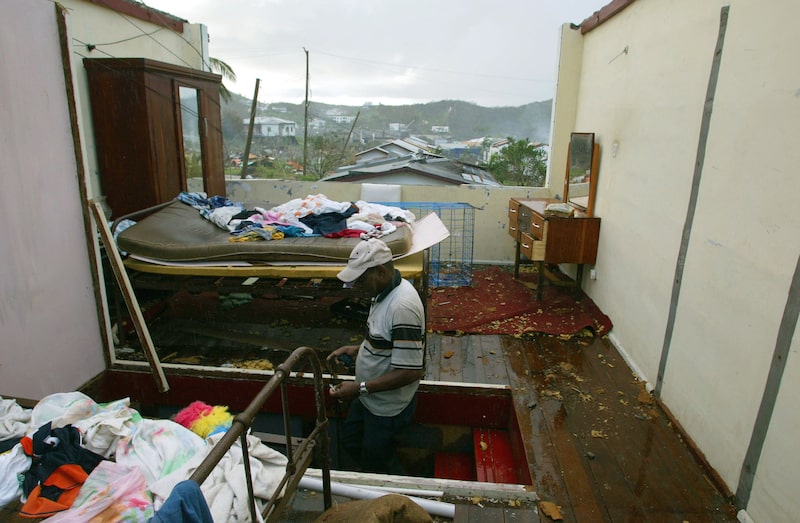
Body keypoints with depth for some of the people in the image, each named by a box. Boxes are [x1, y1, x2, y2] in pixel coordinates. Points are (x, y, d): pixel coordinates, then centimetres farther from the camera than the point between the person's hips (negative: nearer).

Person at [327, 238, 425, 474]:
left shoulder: (403, 307, -33)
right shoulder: (386, 292, -2)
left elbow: (410, 371, -32)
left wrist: (360, 388, -27)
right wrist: (357, 349, 0)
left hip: (387, 408, -9)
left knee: (377, 469, 15)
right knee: (350, 441, 29)